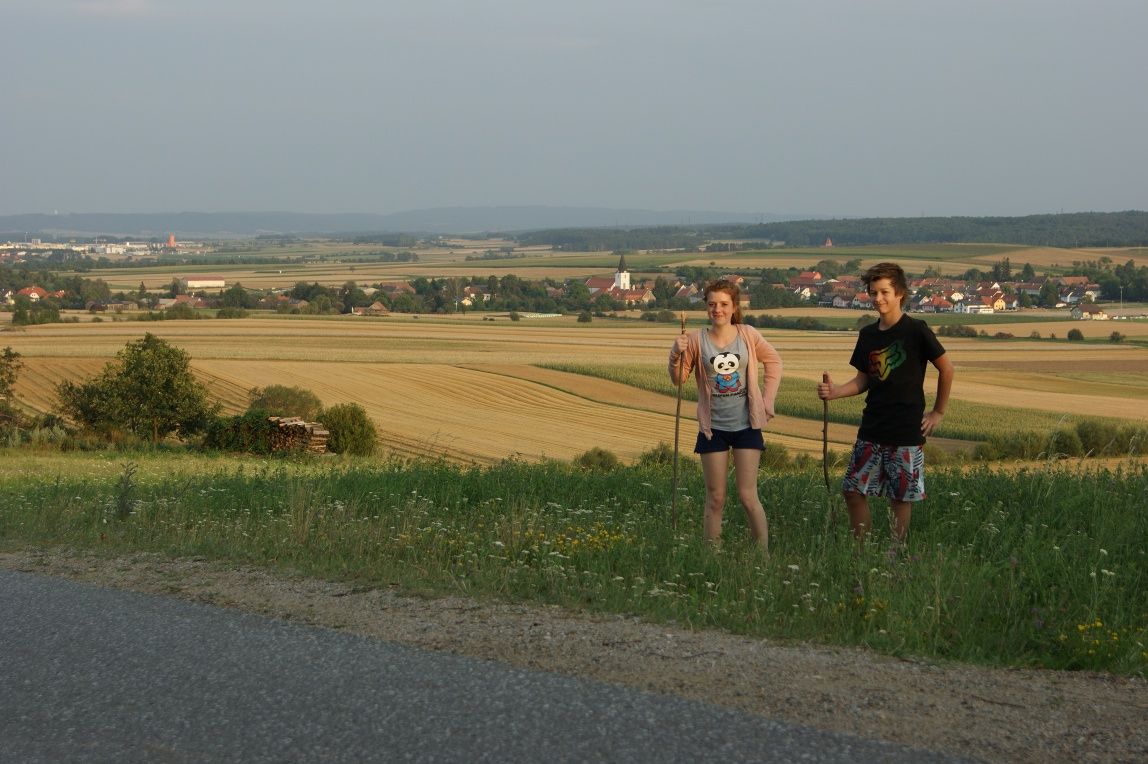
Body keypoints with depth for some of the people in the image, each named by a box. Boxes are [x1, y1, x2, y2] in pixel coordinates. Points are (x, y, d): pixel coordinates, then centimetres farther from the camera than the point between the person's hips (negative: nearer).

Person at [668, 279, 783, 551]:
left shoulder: (748, 335, -2)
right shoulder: (696, 340, -5)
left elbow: (773, 361, 12)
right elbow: (679, 379, 1)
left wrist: (767, 401, 6)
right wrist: (677, 355, -18)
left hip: (746, 426, 0)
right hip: (713, 428, 0)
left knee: (748, 496, -1)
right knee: (715, 499, 5)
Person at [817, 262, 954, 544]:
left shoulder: (916, 331, -9)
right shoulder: (868, 334, 8)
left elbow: (946, 369, -3)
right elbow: (864, 380, 13)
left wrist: (938, 412, -1)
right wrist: (834, 391, -5)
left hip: (906, 432, -6)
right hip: (871, 430, 6)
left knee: (900, 498, 1)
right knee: (853, 491, 3)